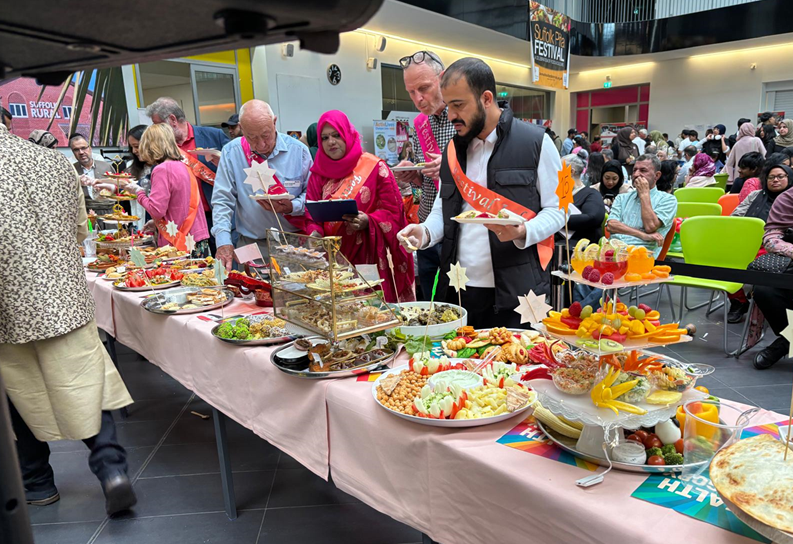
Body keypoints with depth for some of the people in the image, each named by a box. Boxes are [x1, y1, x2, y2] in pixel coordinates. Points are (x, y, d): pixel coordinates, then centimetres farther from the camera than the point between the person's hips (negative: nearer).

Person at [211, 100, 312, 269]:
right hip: (250, 244, 0)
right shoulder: (231, 152, 0)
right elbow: (222, 201, 1)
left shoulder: (298, 150, 0)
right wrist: (224, 242, -12)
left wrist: (291, 207, -14)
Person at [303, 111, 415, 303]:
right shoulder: (319, 173, 10)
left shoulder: (374, 167, -1)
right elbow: (311, 213, 8)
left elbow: (393, 211, -4)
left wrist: (367, 222, -20)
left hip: (367, 256, -3)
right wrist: (315, 232, -12)